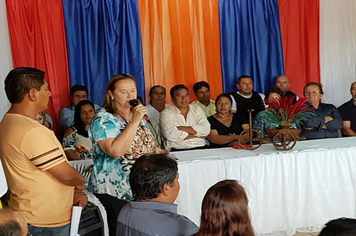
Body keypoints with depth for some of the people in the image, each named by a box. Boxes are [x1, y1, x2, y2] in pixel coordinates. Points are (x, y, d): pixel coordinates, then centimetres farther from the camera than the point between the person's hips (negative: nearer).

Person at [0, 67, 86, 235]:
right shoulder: (33, 132, -27)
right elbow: (66, 174, -22)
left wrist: (72, 190, 7)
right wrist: (80, 182, -1)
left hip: (31, 216, 9)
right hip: (46, 222, -9)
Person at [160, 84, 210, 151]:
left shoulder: (197, 110, 14)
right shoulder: (166, 113, 3)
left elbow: (206, 129, -1)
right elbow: (170, 134, -14)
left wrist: (182, 128, -8)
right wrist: (197, 134, -6)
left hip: (200, 148, 4)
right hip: (177, 150, -3)